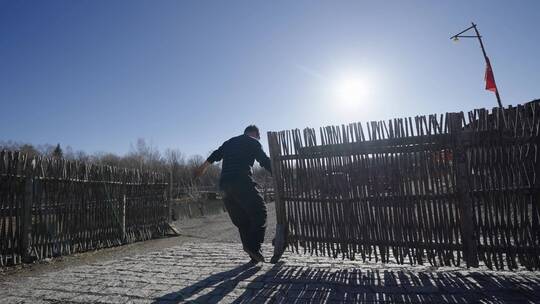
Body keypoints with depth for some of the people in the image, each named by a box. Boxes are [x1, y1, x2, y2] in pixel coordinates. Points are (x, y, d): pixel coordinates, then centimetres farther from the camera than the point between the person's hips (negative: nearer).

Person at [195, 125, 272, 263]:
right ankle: (253, 246, -19)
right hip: (243, 182, -6)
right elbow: (266, 162, 1)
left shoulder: (229, 142, 27)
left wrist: (202, 168, 50)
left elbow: (214, 155, 36)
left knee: (242, 221, 9)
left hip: (224, 183, 7)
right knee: (259, 214, -3)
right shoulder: (253, 142, 9)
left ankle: (254, 255, 9)